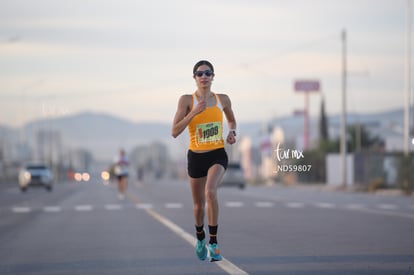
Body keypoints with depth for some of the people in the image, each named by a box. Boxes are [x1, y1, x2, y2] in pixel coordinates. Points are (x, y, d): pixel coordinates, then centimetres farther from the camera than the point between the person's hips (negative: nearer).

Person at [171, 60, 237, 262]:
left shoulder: (222, 99, 2)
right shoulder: (187, 100, -7)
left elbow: (231, 119, 23)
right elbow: (175, 132, -14)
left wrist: (232, 132, 1)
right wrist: (194, 112, -23)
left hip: (218, 155, 0)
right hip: (196, 156, 0)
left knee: (210, 192, -28)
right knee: (199, 204, 13)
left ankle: (213, 242, -19)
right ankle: (200, 238, 44)